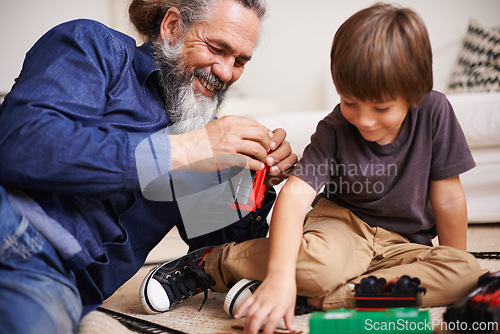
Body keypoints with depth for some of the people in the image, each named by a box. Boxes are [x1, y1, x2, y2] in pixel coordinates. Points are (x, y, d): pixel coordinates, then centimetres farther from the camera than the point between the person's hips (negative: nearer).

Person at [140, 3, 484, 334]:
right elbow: (295, 193, -30)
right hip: (342, 222, -3)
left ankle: (314, 299, -31)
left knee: (466, 272, -27)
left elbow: (447, 197, -6)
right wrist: (281, 274, -45)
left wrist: (452, 267, 0)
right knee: (319, 262, -38)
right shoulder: (335, 129, -17)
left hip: (403, 245, 3)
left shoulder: (434, 112, -14)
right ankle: (210, 263, -13)